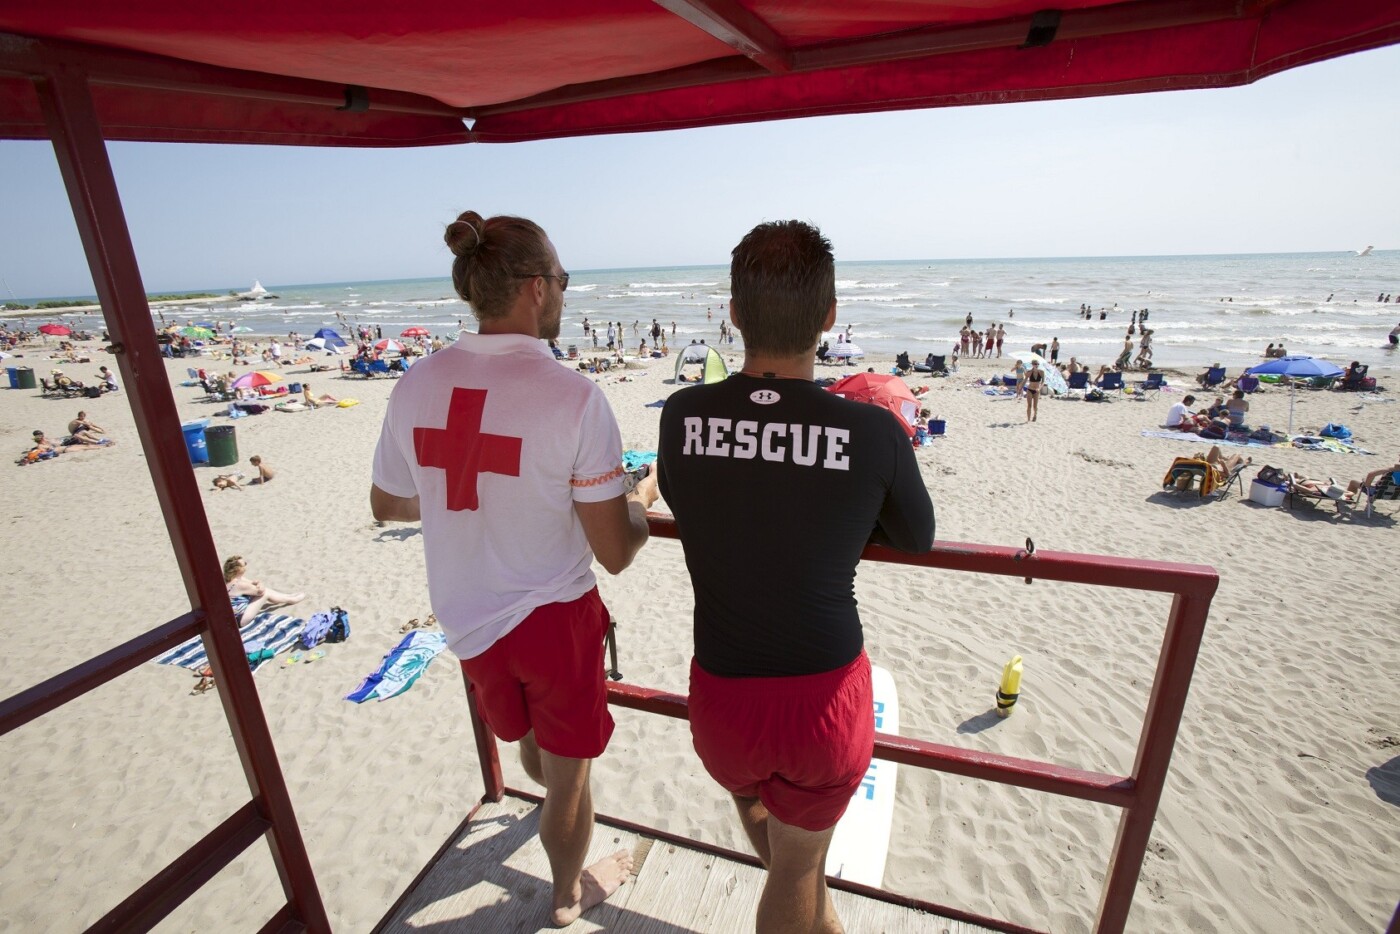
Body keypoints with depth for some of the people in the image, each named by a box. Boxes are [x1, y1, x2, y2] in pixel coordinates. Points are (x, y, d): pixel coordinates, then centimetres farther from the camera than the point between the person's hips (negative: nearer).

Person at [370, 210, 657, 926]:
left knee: (530, 745, 35)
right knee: (567, 772, 22)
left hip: (468, 619, 6)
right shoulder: (572, 395, -24)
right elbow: (615, 553, -20)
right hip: (556, 617, -5)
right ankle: (569, 893, 50)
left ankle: (556, 802, 68)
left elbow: (387, 505, 7)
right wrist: (644, 493, 0)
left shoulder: (416, 385, -8)